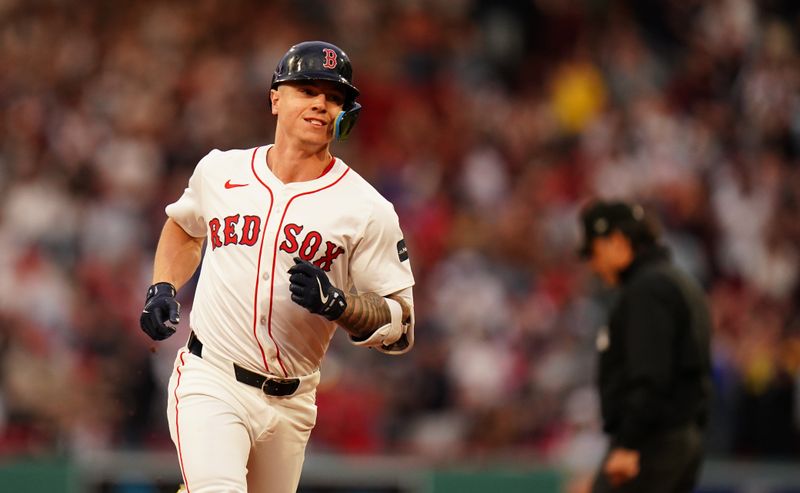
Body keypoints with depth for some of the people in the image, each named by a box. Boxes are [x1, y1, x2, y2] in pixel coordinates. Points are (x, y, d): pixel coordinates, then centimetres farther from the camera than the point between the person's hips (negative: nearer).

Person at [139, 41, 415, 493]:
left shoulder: (368, 210, -4)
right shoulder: (220, 171, 4)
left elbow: (401, 328, -5)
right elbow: (184, 226, 27)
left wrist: (336, 303, -21)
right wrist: (163, 289, 11)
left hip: (290, 404, 1)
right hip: (208, 383, -1)